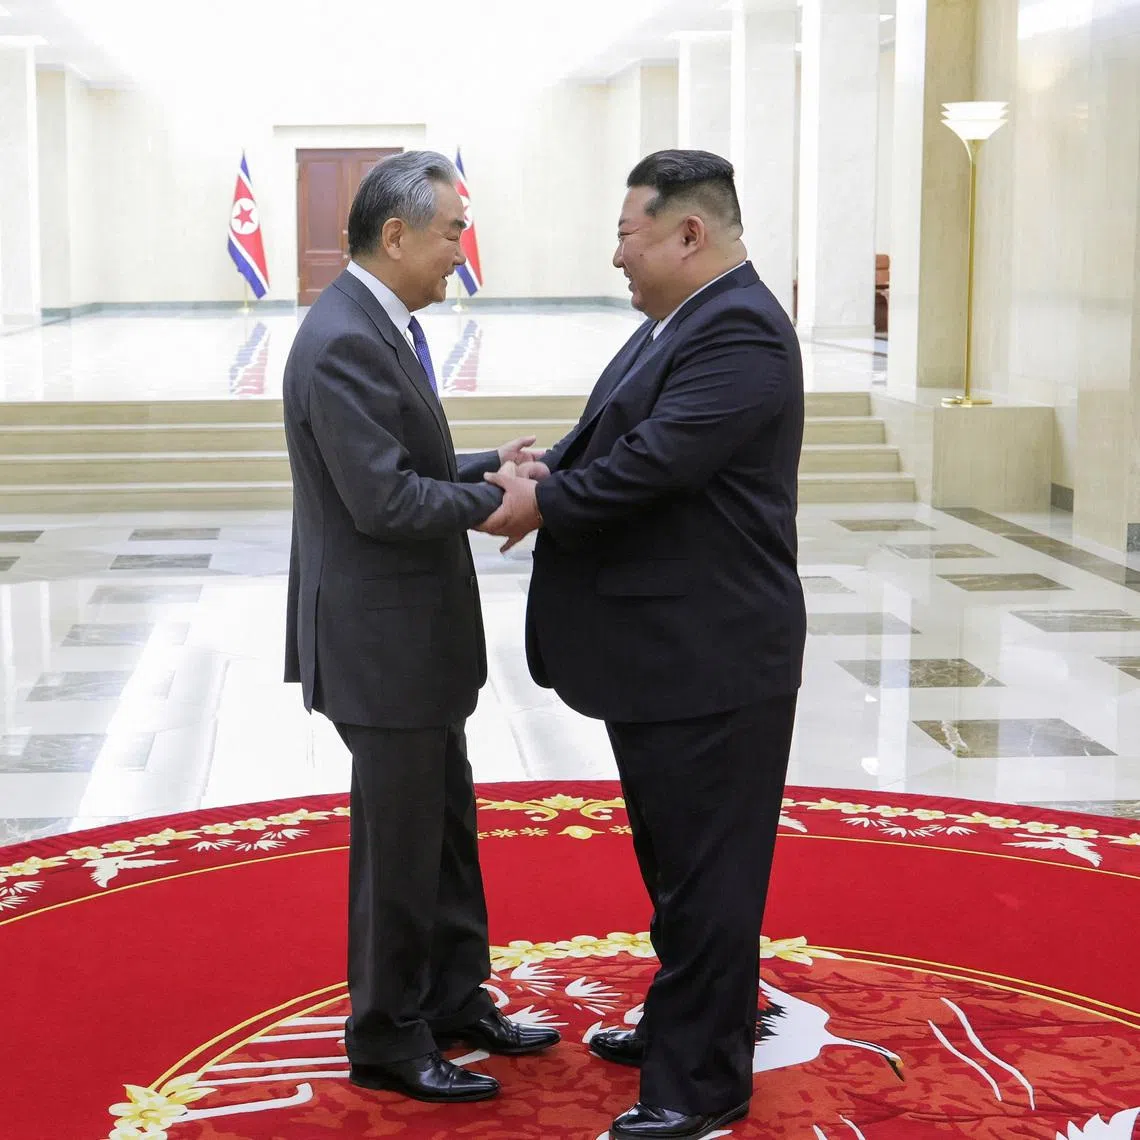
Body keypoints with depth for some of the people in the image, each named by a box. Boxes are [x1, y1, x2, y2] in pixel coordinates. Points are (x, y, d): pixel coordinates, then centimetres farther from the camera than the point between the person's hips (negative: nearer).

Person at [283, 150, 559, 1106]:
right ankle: (387, 1039, 20)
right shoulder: (344, 343, -22)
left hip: (417, 635, 10)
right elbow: (384, 502, -26)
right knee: (399, 845, 4)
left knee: (446, 828, 20)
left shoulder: (381, 327, 9)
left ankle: (455, 998, 35)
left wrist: (486, 466, 2)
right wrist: (497, 498, -16)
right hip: (381, 642, -10)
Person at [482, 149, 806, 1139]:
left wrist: (544, 503, -13)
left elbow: (657, 462, -25)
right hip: (659, 649, 10)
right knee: (676, 860, 21)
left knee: (706, 869, 1)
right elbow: (613, 437, 17)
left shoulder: (740, 331, -19)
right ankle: (683, 1023, 37)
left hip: (711, 659, -10)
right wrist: (549, 472, -2)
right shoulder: (679, 323, 13)